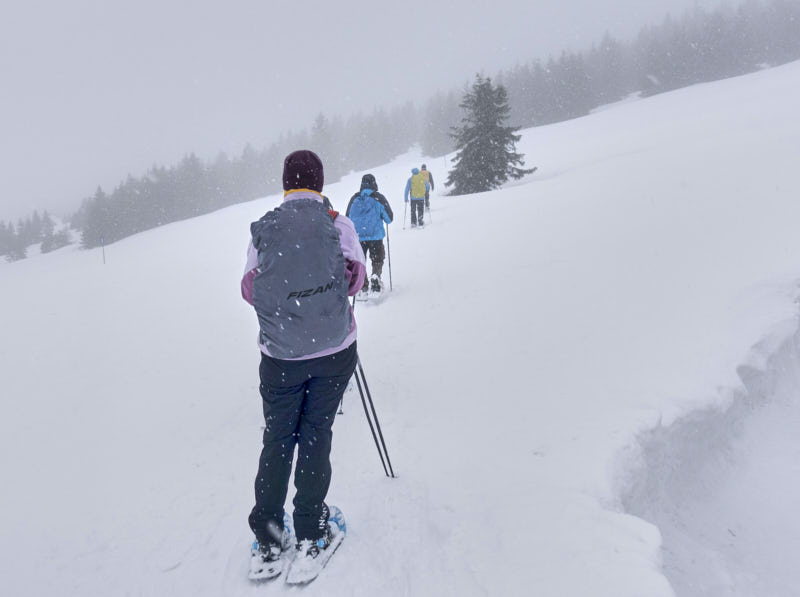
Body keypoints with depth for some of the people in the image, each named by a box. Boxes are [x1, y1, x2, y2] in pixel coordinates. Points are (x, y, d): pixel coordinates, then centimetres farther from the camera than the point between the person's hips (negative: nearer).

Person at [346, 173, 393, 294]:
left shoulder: (354, 198, 3)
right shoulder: (379, 198, -4)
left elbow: (347, 218, 11)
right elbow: (389, 218, 0)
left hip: (357, 237, 2)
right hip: (375, 236, -2)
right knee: (377, 259, 9)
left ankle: (363, 284, 6)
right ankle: (376, 275, -15)